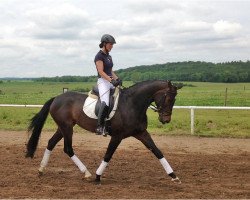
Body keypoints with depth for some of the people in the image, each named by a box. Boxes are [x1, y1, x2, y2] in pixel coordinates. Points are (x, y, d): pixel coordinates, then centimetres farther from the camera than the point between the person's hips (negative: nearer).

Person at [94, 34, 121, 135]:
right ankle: (100, 126, -25)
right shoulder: (99, 56, -6)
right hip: (103, 81, -9)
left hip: (111, 81, 9)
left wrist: (117, 79, 4)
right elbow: (101, 72, -15)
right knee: (105, 103, -26)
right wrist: (111, 80, -25)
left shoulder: (109, 56, 19)